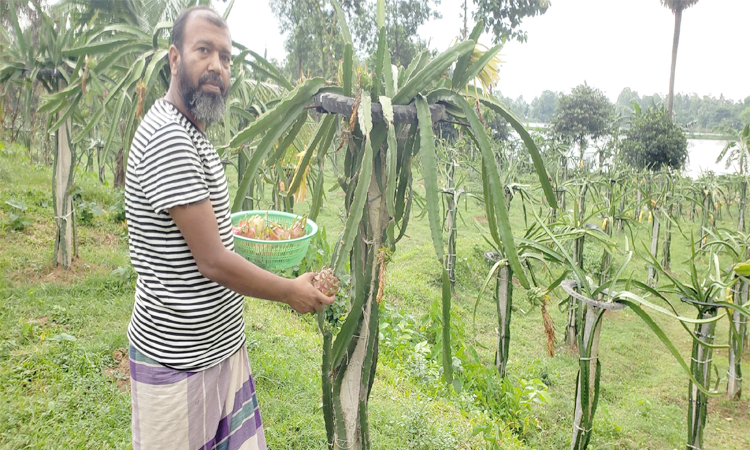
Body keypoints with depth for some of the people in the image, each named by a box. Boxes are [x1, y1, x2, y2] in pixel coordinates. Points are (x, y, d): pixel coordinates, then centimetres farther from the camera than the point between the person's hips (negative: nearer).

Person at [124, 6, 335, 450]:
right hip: (179, 360, -9)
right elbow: (213, 262, -23)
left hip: (219, 342, 9)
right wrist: (292, 291, -12)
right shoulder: (168, 136, -22)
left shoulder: (190, 133, 11)